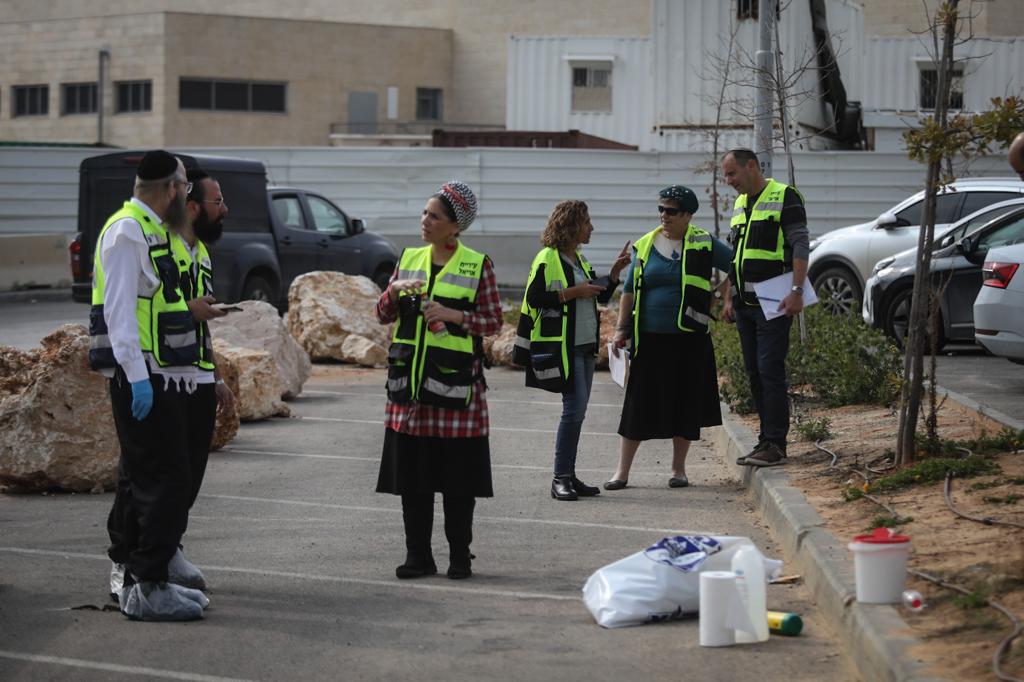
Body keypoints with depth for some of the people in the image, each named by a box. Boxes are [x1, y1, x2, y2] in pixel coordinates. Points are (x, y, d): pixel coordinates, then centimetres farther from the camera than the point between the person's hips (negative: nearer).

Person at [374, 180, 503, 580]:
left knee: (458, 475, 1)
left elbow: (493, 322, -2)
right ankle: (418, 555, 13)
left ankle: (460, 557, 11)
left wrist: (454, 315, -16)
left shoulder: (477, 265, -1)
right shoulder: (409, 259, 10)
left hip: (455, 382, -4)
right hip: (410, 382, 4)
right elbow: (383, 316, 13)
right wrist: (395, 289, -7)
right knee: (411, 473, 4)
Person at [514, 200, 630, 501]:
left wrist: (615, 271, 9)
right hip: (561, 347, -9)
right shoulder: (548, 259, -9)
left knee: (577, 410, 8)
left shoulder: (580, 260, 18)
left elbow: (602, 296, 23)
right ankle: (560, 478, -8)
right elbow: (534, 298, -16)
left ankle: (568, 476, 12)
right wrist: (573, 292, -18)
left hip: (585, 346, 9)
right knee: (575, 407, -13)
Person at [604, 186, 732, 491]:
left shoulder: (703, 245, 0)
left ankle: (678, 469, 19)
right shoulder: (645, 246, 7)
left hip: (690, 340, -1)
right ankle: (622, 471, 6)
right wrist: (622, 328, 7)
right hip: (650, 340, 1)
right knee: (638, 404, 1)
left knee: (686, 405, 5)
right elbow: (629, 291, 12)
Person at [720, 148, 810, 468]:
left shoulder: (785, 198, -5)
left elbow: (800, 246, -11)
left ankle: (776, 445, -10)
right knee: (754, 372, 8)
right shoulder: (739, 205, 19)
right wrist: (729, 298, 18)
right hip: (745, 304, 8)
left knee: (770, 370, -11)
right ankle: (766, 440, 13)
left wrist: (796, 291, -20)